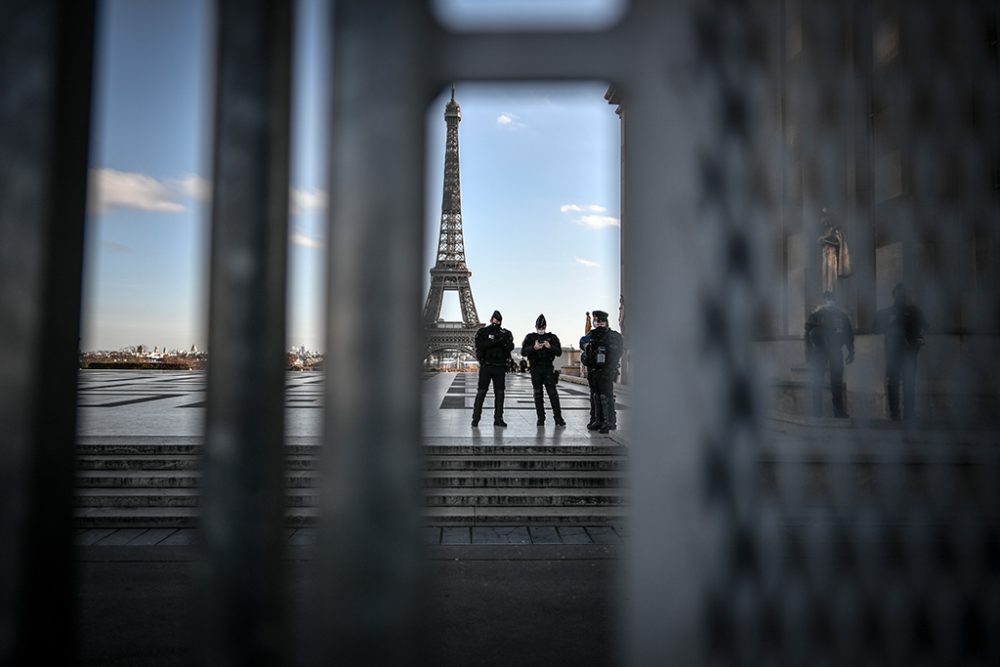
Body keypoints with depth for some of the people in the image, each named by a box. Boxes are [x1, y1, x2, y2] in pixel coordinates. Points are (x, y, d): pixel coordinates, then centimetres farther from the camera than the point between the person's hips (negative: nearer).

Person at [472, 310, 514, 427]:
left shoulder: (505, 333, 9)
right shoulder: (482, 332, 2)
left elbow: (511, 347, -5)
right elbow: (479, 345, -14)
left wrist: (506, 342, -26)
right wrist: (495, 342, -23)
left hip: (500, 367, 3)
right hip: (486, 366, -3)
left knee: (499, 393, 4)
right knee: (481, 392, -4)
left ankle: (498, 419, 10)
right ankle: (475, 418, -1)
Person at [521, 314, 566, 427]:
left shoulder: (552, 337, 8)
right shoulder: (530, 337, 8)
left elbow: (559, 352, -1)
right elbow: (523, 352, -3)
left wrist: (550, 347, -19)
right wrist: (534, 348, -20)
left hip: (548, 369, -1)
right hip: (535, 370, 1)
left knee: (553, 393, -6)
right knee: (538, 394, 3)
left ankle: (558, 417, -4)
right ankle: (541, 418, 8)